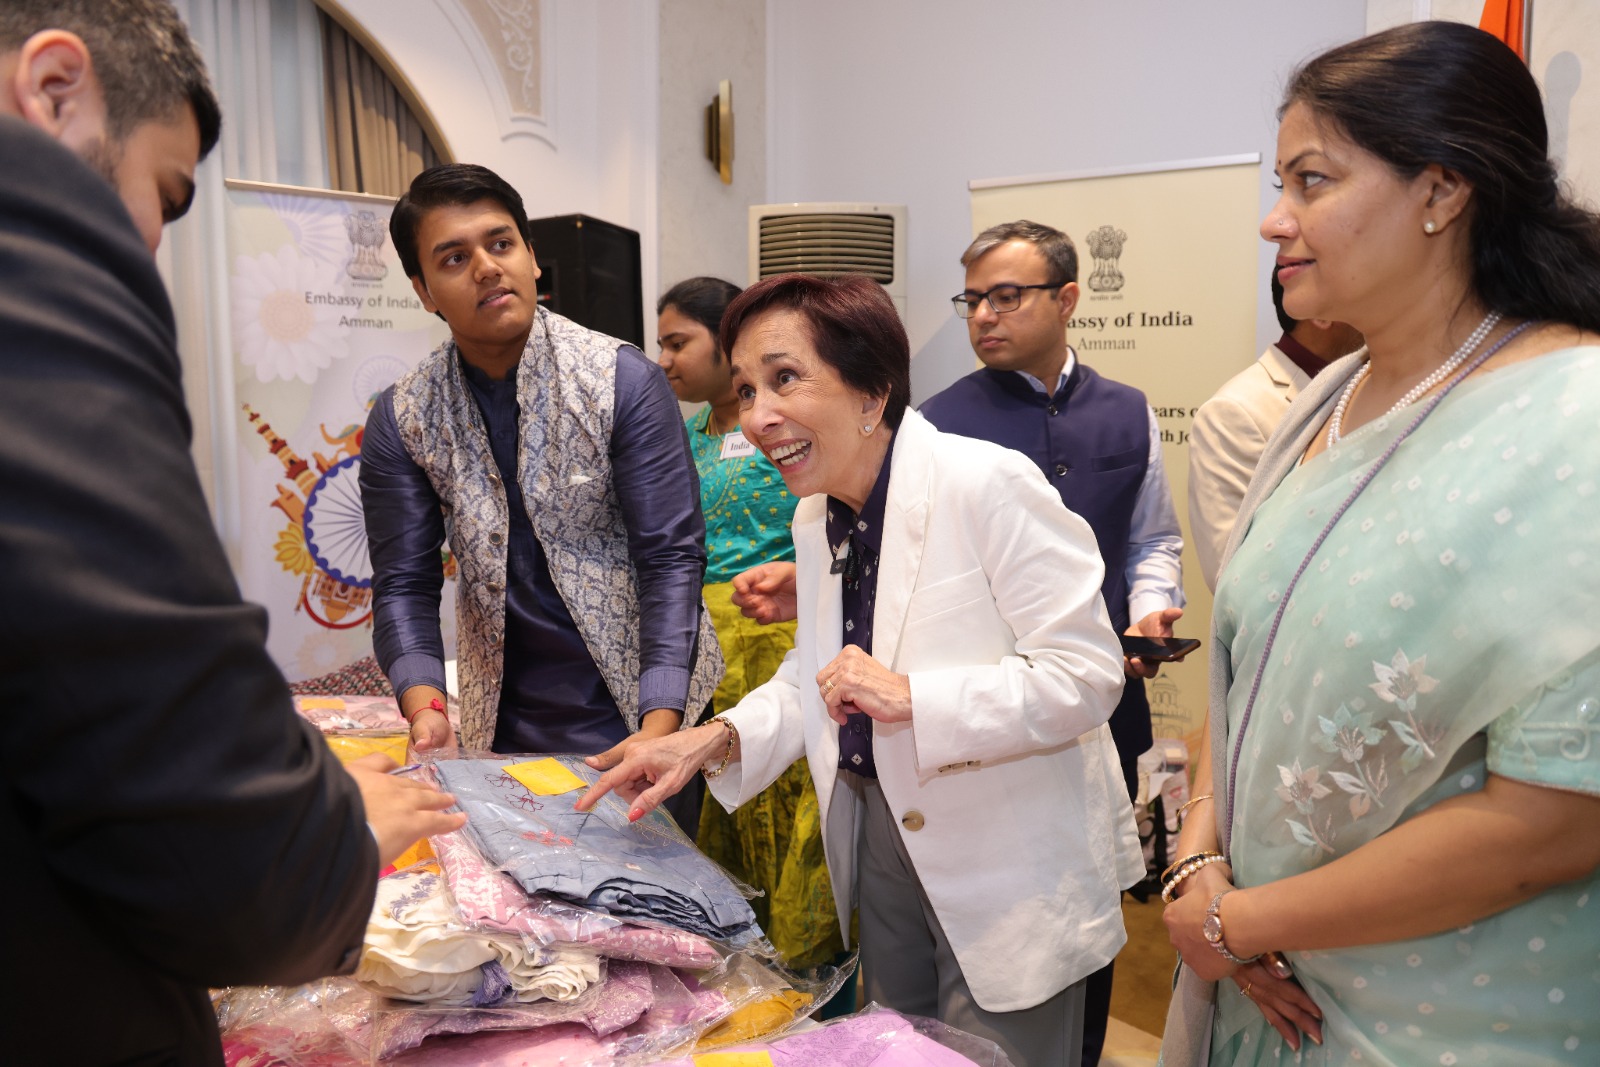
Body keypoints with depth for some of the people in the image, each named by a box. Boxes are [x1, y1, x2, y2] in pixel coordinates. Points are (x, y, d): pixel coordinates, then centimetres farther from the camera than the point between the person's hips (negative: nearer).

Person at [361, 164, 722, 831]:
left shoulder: (625, 381, -13)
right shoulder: (401, 421, -3)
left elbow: (671, 556, -15)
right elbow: (405, 584, -2)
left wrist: (659, 727, -25)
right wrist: (426, 707, -21)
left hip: (640, 704, -2)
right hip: (508, 721, 2)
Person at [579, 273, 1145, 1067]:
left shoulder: (987, 485, -22)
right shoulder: (815, 515, 3)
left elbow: (1086, 676, -22)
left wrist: (909, 698, -29)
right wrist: (715, 739, -5)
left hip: (1007, 869, -6)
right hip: (881, 840, 7)